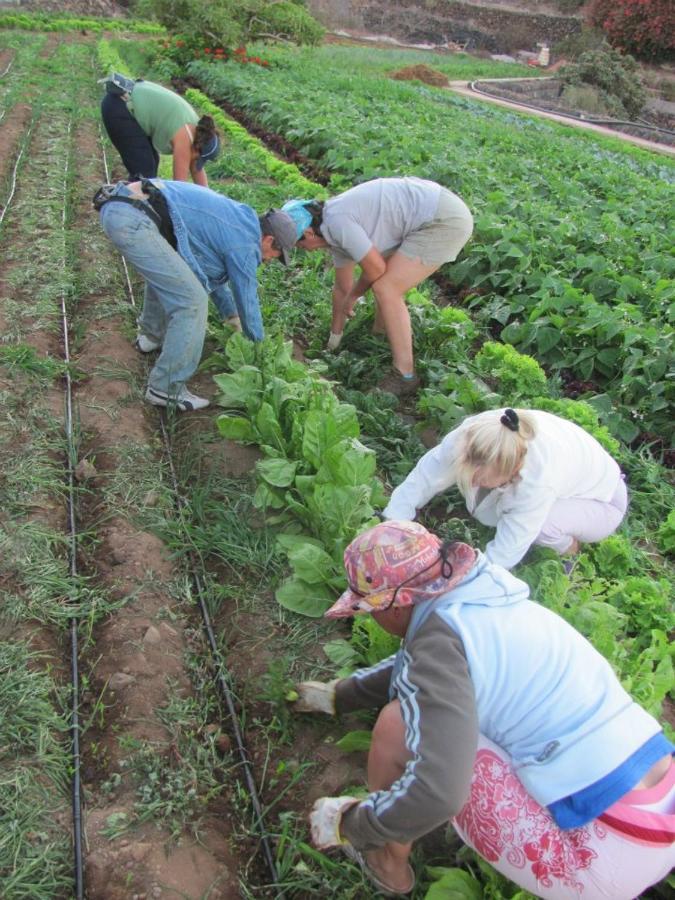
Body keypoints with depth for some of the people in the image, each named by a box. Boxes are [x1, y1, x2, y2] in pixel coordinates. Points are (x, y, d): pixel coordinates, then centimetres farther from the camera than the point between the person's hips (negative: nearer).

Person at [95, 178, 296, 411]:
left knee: (163, 270, 35)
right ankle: (166, 389, -2)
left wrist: (231, 314, 49)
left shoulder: (235, 217, 27)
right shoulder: (244, 244, 0)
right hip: (133, 222, -10)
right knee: (192, 300, -9)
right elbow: (247, 300, 9)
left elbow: (211, 270, 40)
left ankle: (151, 334, 48)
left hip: (114, 206, 10)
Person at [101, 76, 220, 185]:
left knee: (150, 162, 13)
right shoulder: (184, 137, -21)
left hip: (129, 103, 10)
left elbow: (197, 170, 10)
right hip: (117, 109, -10)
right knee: (144, 169, -10)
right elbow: (180, 181, -19)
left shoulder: (195, 128, 4)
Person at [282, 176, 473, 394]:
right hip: (438, 214, 10)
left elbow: (376, 269, -13)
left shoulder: (337, 221, -17)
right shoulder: (335, 229, 13)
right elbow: (342, 287, 24)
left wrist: (352, 297, 7)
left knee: (385, 289, -11)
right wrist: (333, 340, 34)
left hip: (447, 220, -10)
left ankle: (405, 376, -4)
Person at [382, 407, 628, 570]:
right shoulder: (473, 433, -32)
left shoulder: (539, 481, -45)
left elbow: (503, 555, -38)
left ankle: (569, 547, 0)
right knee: (484, 510, -13)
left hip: (602, 502, -6)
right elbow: (420, 480, -27)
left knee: (541, 526, -35)